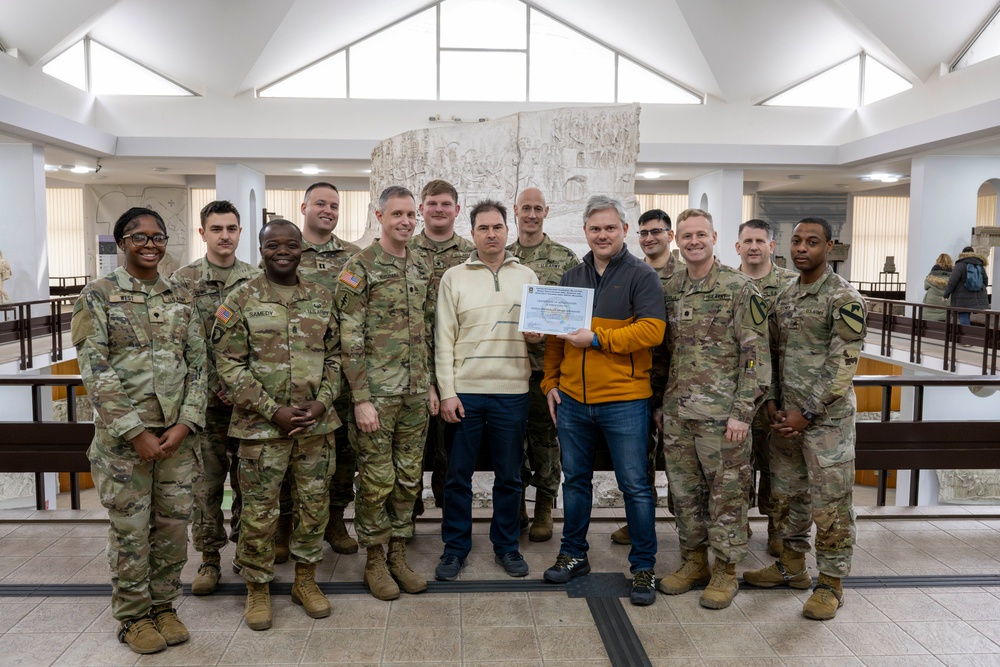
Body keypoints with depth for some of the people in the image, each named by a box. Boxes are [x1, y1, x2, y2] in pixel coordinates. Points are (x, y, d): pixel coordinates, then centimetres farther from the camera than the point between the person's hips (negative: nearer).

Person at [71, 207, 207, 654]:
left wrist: (186, 422, -7)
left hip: (177, 432, 4)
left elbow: (197, 362, 5)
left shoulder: (180, 297, 8)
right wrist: (136, 432, -14)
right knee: (129, 527, 7)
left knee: (174, 522, 10)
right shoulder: (98, 295, -4)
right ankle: (132, 616, 25)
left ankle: (163, 606, 29)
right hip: (123, 435, -3)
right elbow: (94, 370, -10)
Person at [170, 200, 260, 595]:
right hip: (206, 396, -1)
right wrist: (217, 385, -11)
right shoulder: (183, 280, 0)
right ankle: (209, 558, 19)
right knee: (206, 481, 5)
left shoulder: (257, 280, 5)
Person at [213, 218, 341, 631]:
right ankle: (258, 589, 25)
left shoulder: (322, 298, 6)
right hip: (262, 426, -3)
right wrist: (274, 411, -14)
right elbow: (229, 365, -8)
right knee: (259, 512, 6)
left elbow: (335, 355, 8)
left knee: (315, 505, 12)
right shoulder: (241, 301, -3)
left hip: (317, 424, 3)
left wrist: (323, 401, -8)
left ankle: (306, 580, 30)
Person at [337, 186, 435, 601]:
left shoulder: (421, 269, 12)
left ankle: (398, 554, 27)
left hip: (415, 394, 6)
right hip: (377, 393, -6)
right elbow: (350, 339, -12)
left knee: (408, 478, 12)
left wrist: (431, 384, 13)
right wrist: (361, 399, -16)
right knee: (376, 480, 4)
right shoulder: (360, 268, -8)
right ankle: (375, 561, 20)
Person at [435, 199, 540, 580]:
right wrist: (447, 392, -7)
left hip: (511, 391, 1)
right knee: (458, 474, 7)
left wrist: (537, 330, -13)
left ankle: (506, 545, 27)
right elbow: (444, 338, 0)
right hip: (464, 390, -1)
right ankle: (455, 547, 22)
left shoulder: (526, 277, 8)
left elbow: (539, 332, 11)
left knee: (509, 475, 11)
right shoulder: (454, 277, 3)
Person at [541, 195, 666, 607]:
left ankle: (643, 567, 18)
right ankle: (573, 555, 31)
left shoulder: (641, 277, -4)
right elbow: (554, 336, 16)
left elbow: (651, 330, -16)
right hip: (572, 400, 5)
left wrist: (596, 339, -18)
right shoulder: (570, 278, 12)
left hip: (624, 400, -5)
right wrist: (550, 382, 10)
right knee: (575, 480, 15)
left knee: (634, 485, 4)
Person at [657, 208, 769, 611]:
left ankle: (726, 571, 20)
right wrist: (662, 402, 11)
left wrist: (743, 411, -15)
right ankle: (694, 562, 29)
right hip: (676, 412, 6)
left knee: (726, 494, 5)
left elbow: (755, 354, -10)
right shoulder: (670, 290, 10)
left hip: (721, 413, -5)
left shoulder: (739, 288, -7)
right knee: (684, 491, 14)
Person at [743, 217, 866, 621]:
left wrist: (808, 412, -17)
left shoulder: (844, 299, -10)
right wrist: (772, 400, 3)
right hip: (787, 417, 7)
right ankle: (792, 566, 31)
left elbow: (844, 364, -15)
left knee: (830, 501, 1)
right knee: (787, 495, 15)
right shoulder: (784, 298, 11)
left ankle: (830, 584, 15)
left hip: (827, 418, -7)